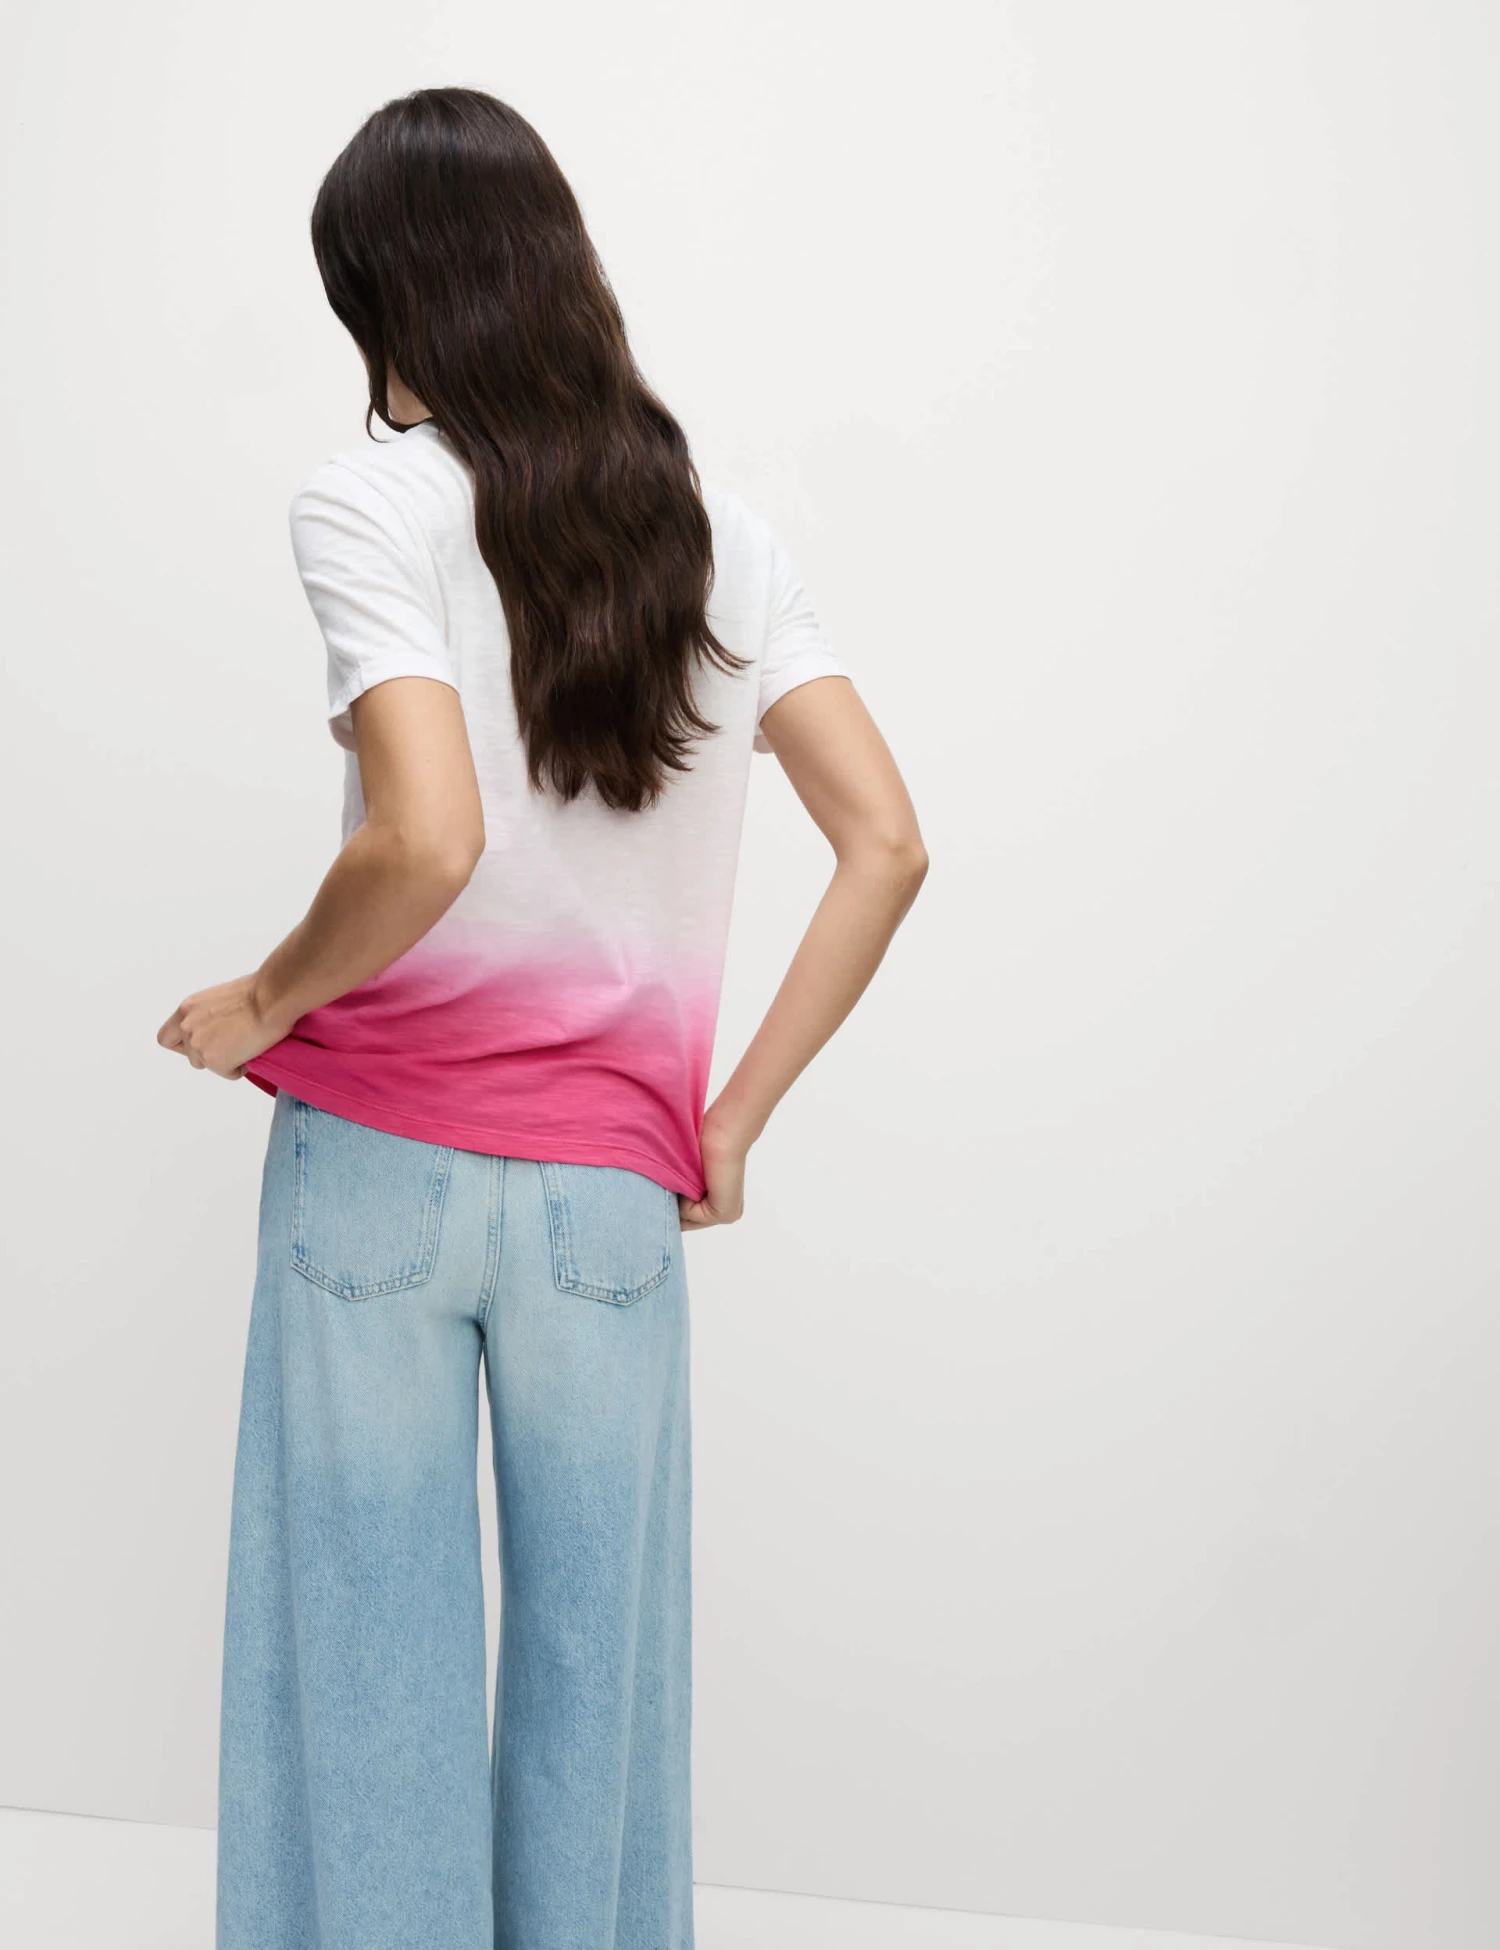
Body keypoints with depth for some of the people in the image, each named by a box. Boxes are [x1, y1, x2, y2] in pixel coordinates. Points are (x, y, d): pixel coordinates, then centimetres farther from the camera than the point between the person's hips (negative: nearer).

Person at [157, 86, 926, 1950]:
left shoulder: (375, 500, -8)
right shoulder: (720, 530, 6)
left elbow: (428, 840, -22)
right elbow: (887, 846, 1)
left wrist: (259, 1003, -5)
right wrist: (734, 1118, 6)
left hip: (378, 1158, -3)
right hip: (609, 1190, 3)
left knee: (370, 1663, 8)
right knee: (596, 1670, 14)